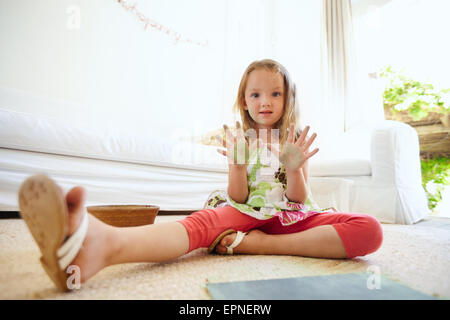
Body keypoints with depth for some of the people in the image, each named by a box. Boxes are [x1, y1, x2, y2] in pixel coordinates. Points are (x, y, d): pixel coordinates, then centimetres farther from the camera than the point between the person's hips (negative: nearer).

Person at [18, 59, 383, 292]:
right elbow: (238, 197, 1)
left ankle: (256, 244, -35)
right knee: (203, 221, -36)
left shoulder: (297, 138, 10)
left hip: (290, 215, 2)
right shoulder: (239, 138, 9)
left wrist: (294, 166, -16)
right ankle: (106, 244, -65)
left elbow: (298, 198, 3)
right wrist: (237, 163, -18)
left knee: (370, 231, -27)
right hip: (246, 212, -1)